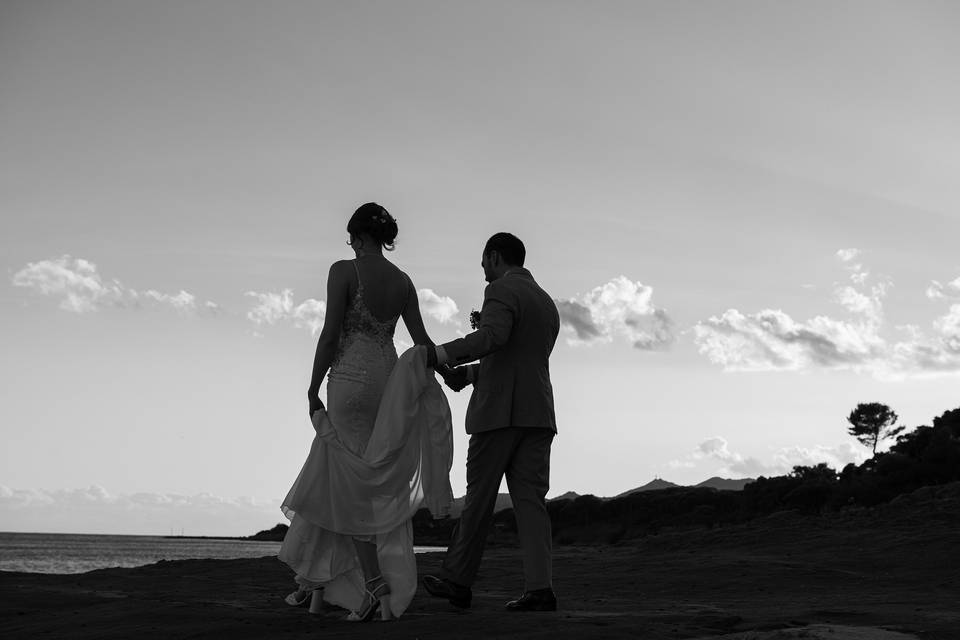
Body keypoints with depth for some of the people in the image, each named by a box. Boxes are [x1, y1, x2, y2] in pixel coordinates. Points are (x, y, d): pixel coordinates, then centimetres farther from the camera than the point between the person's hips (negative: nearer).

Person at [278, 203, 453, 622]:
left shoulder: (344, 271, -7)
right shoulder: (403, 281, 10)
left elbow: (330, 335, -10)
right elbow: (422, 341, 3)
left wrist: (313, 391, -4)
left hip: (351, 379, -6)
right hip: (388, 379, 6)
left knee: (352, 487, 0)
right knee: (328, 479, 13)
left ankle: (376, 588, -8)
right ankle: (316, 582, 15)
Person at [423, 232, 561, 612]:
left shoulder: (502, 290, -4)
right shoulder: (547, 304, 23)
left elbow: (492, 337, -24)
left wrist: (441, 354, -21)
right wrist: (467, 374, 23)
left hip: (500, 411, -7)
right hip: (537, 413, 7)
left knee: (479, 495, 2)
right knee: (529, 499, 0)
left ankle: (457, 581, 12)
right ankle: (539, 588, -9)